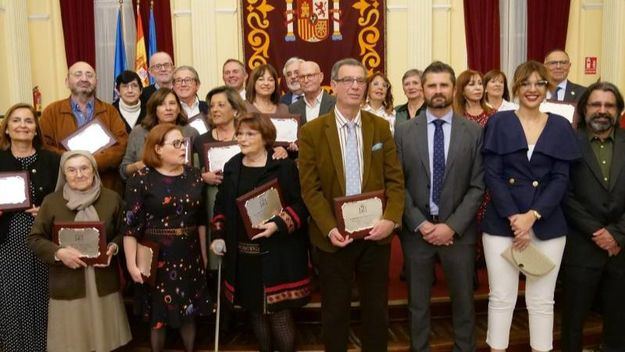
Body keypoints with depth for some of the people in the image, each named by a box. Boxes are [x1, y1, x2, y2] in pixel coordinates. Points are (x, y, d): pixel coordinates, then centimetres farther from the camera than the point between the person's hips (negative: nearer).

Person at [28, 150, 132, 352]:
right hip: (67, 285, -1)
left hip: (104, 284, 1)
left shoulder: (112, 198, 1)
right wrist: (58, 252, -16)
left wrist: (113, 248, -12)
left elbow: (123, 232, 8)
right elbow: (35, 239, 1)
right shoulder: (51, 201, -2)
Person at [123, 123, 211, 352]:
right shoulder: (141, 179, -10)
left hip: (189, 255, 4)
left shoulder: (194, 175, 3)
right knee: (158, 314, 9)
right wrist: (132, 263, -14)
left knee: (190, 312, 13)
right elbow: (131, 225, -11)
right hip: (157, 257, -3)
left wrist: (203, 253, 12)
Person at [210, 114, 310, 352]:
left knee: (279, 312, -2)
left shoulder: (284, 166, -6)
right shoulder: (232, 167, 10)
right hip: (243, 254, 5)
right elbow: (221, 205, 19)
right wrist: (219, 235, 10)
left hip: (277, 253, -5)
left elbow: (302, 203, -10)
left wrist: (278, 224, -22)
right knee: (255, 311, 13)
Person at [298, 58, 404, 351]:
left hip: (375, 233, 2)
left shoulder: (380, 126, 4)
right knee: (335, 312, 12)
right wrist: (330, 229, -17)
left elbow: (395, 179, 1)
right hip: (334, 236, -2)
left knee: (376, 310, 12)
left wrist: (391, 219, -14)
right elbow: (310, 188, -6)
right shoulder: (311, 131, -3)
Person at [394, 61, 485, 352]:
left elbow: (478, 186, -4)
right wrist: (420, 224, -11)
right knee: (417, 303, 13)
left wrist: (452, 226, -12)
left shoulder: (474, 132, 0)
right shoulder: (404, 132, 1)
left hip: (458, 230, 0)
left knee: (463, 301, 14)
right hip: (416, 230, 0)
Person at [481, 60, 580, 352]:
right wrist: (513, 217, -13)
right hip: (502, 222, -1)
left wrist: (532, 216, -12)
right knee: (501, 298, 4)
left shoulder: (560, 127, 7)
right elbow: (492, 175, -4)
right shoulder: (498, 123, 2)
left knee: (542, 300, 8)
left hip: (547, 225, 1)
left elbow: (560, 179, 0)